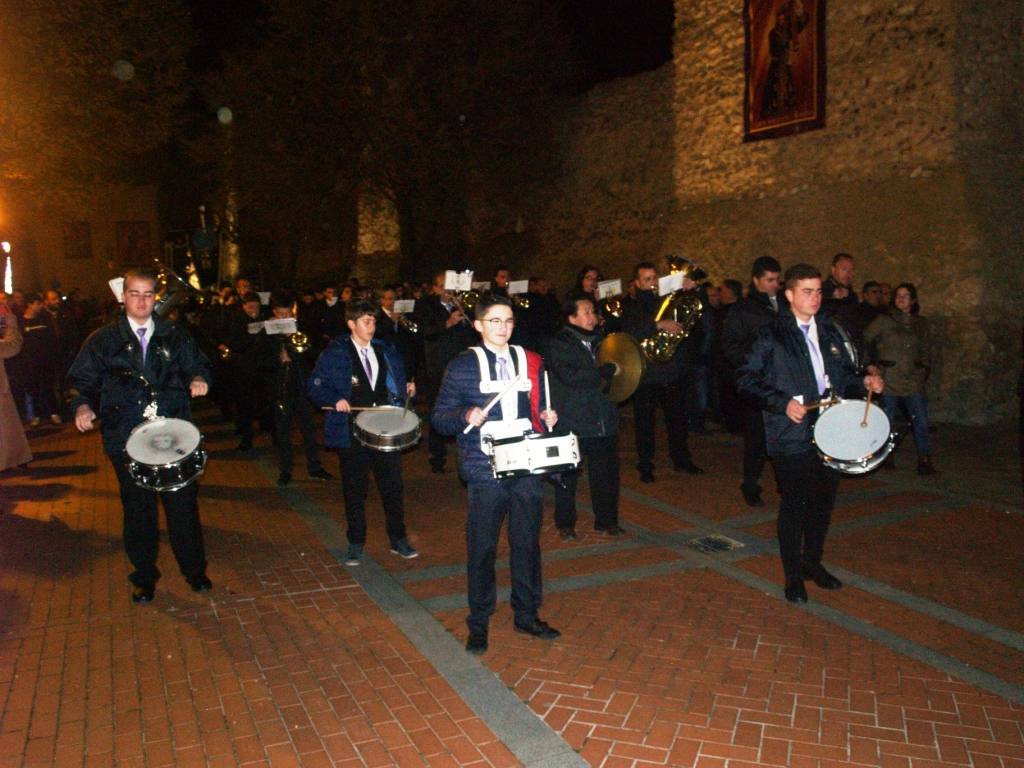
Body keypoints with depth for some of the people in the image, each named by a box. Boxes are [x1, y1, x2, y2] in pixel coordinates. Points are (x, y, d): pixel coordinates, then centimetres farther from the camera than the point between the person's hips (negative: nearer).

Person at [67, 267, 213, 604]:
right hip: (127, 440, 0)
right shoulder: (103, 340, 5)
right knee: (138, 509, 10)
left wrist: (198, 379, -11)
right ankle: (144, 577, 27)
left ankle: (195, 570, 23)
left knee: (183, 505, 5)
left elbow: (198, 364, 12)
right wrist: (83, 405, -15)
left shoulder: (174, 336, 8)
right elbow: (82, 380, 5)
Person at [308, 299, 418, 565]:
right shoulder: (334, 354, -3)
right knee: (355, 490, 8)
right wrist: (335, 400, -18)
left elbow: (395, 384, 17)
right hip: (353, 431, -3)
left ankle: (398, 539, 22)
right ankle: (356, 544, 22)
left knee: (392, 486, 8)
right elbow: (315, 387, -3)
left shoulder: (386, 351, 9)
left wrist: (407, 389, -3)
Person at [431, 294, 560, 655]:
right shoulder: (462, 366, -1)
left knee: (528, 543, 12)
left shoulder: (531, 362, 10)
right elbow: (439, 418, 0)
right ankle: (478, 623, 21)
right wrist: (466, 416, -19)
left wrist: (547, 418, -2)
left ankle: (527, 614, 29)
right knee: (482, 548, 4)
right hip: (486, 472, -3)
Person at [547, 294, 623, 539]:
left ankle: (607, 520, 25)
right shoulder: (559, 345, -8)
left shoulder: (599, 340, 12)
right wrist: (607, 370, -17)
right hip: (572, 423, -5)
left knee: (607, 474, 10)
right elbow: (571, 377, -21)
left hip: (603, 421, 6)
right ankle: (565, 524, 20)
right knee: (568, 477, 5)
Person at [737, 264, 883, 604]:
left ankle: (812, 561, 35)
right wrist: (783, 403, -21)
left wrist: (864, 383, 0)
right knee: (794, 504, 2)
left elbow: (844, 374, 21)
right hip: (792, 435, -6)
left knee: (824, 500, 14)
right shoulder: (772, 336, -7)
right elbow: (746, 380, -11)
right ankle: (793, 576, 17)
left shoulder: (830, 332, 12)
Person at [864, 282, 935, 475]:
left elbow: (926, 349, 23)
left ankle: (924, 460, 0)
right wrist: (873, 361, 1)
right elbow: (866, 340, 5)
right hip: (889, 380, -2)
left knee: (920, 421, -7)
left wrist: (925, 367, 11)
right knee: (887, 421, 4)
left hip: (913, 381, 3)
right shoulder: (884, 320, 1)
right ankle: (886, 457, 20)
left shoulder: (921, 323, 14)